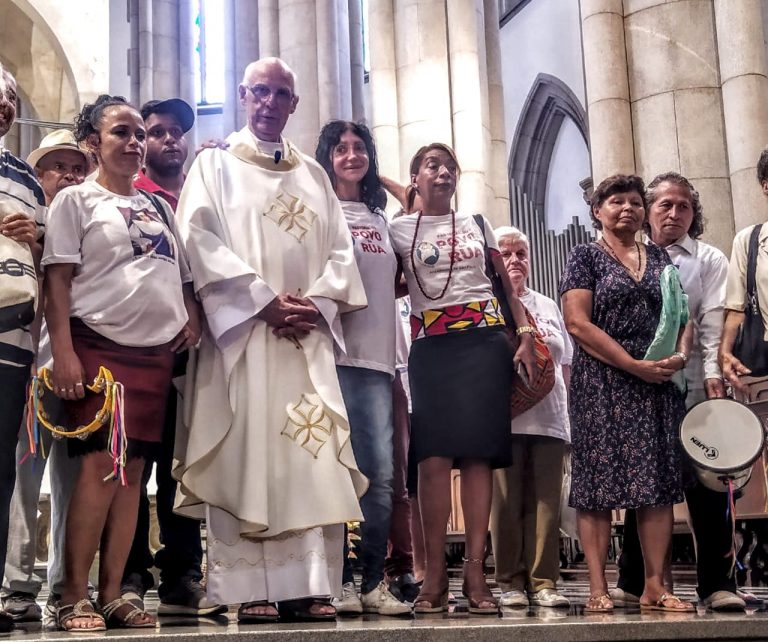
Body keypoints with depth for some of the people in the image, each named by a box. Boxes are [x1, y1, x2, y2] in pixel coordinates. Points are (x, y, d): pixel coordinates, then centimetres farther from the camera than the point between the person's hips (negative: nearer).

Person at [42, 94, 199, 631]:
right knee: (103, 464, -14)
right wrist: (63, 353, -15)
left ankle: (112, 593, 8)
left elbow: (181, 275, 25)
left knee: (134, 470, 3)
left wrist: (192, 316, 5)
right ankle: (74, 597, -5)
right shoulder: (77, 200, 4)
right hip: (99, 345, -5)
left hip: (156, 351, 5)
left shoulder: (159, 208, 20)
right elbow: (58, 280, -4)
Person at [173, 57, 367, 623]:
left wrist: (315, 302, -6)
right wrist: (265, 300, -13)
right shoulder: (215, 165, 11)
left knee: (312, 453, -5)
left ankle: (309, 584, -4)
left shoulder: (314, 174, 22)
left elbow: (341, 249, 14)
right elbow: (199, 237, -3)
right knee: (246, 453, -8)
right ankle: (251, 587, -6)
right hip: (241, 327, -3)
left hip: (308, 332, 3)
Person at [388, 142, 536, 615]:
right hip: (431, 348, -1)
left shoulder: (478, 225, 17)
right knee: (435, 456, -9)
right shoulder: (399, 231, 10)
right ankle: (435, 574, -6)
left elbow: (508, 289, 15)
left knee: (479, 453, -5)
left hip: (485, 342, 2)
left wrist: (526, 336, 5)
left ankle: (475, 570, -3)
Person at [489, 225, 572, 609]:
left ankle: (543, 581, 3)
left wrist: (562, 401, 10)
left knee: (546, 501, 0)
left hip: (549, 417, 4)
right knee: (507, 502, -4)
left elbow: (565, 362, 22)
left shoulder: (547, 306, 22)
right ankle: (510, 582, 3)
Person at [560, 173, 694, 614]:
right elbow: (578, 322, -9)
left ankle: (656, 586, 6)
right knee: (599, 481, -5)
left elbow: (684, 314, 15)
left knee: (658, 481, 1)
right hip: (603, 381, -4)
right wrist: (634, 364, -15)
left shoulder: (660, 257, 16)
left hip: (659, 380, 5)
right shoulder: (586, 257, 2)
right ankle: (599, 589, -2)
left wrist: (681, 354, -7)